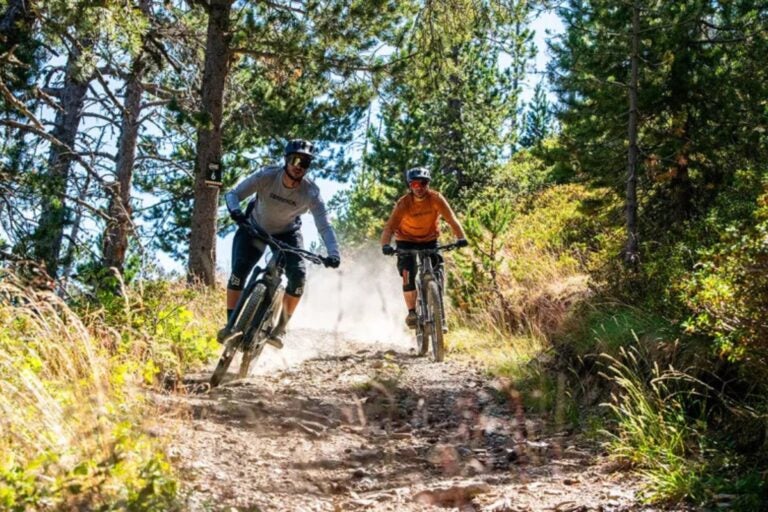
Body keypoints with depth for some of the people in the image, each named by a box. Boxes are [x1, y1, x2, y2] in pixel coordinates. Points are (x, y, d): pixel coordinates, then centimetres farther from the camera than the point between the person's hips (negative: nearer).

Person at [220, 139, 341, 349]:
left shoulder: (311, 192, -27)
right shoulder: (266, 176, -27)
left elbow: (324, 226, -30)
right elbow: (233, 194, -27)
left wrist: (333, 253, -47)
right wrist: (235, 211, -50)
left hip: (287, 233, 1)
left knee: (298, 274, -21)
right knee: (239, 270, -20)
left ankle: (280, 328, -7)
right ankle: (231, 324, -7)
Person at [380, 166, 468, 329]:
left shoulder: (436, 198, -21)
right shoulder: (403, 203, -24)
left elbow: (451, 218, -29)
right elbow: (389, 226, -32)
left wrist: (461, 237, -46)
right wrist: (385, 245, -51)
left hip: (429, 240, 1)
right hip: (406, 242, -1)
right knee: (408, 276, -17)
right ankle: (411, 312, -3)